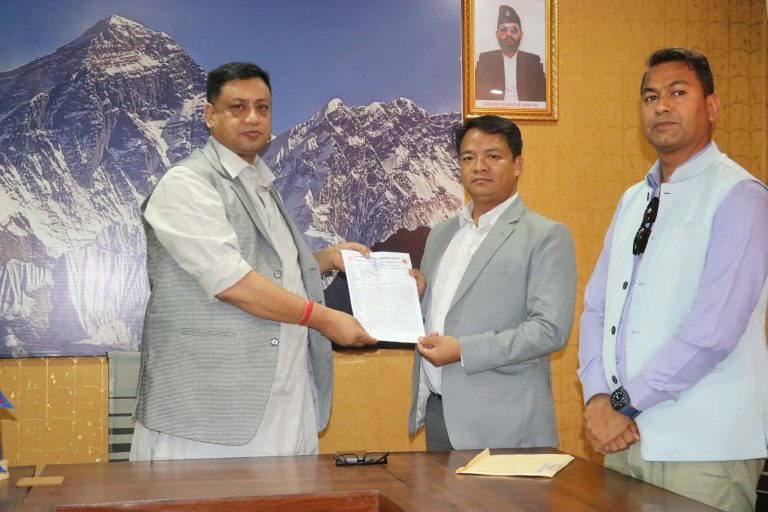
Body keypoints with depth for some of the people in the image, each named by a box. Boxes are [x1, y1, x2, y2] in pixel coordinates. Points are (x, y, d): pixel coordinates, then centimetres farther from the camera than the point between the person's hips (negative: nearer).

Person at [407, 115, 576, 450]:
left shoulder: (546, 237, -5)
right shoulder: (441, 235, 16)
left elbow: (551, 329, -14)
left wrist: (463, 350, -18)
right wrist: (414, 294, 2)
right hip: (437, 411, 6)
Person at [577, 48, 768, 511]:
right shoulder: (633, 200, 14)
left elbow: (712, 330, -19)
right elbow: (597, 307, 10)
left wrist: (626, 404, -13)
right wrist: (599, 398, -5)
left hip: (704, 447, -6)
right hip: (625, 436, 6)